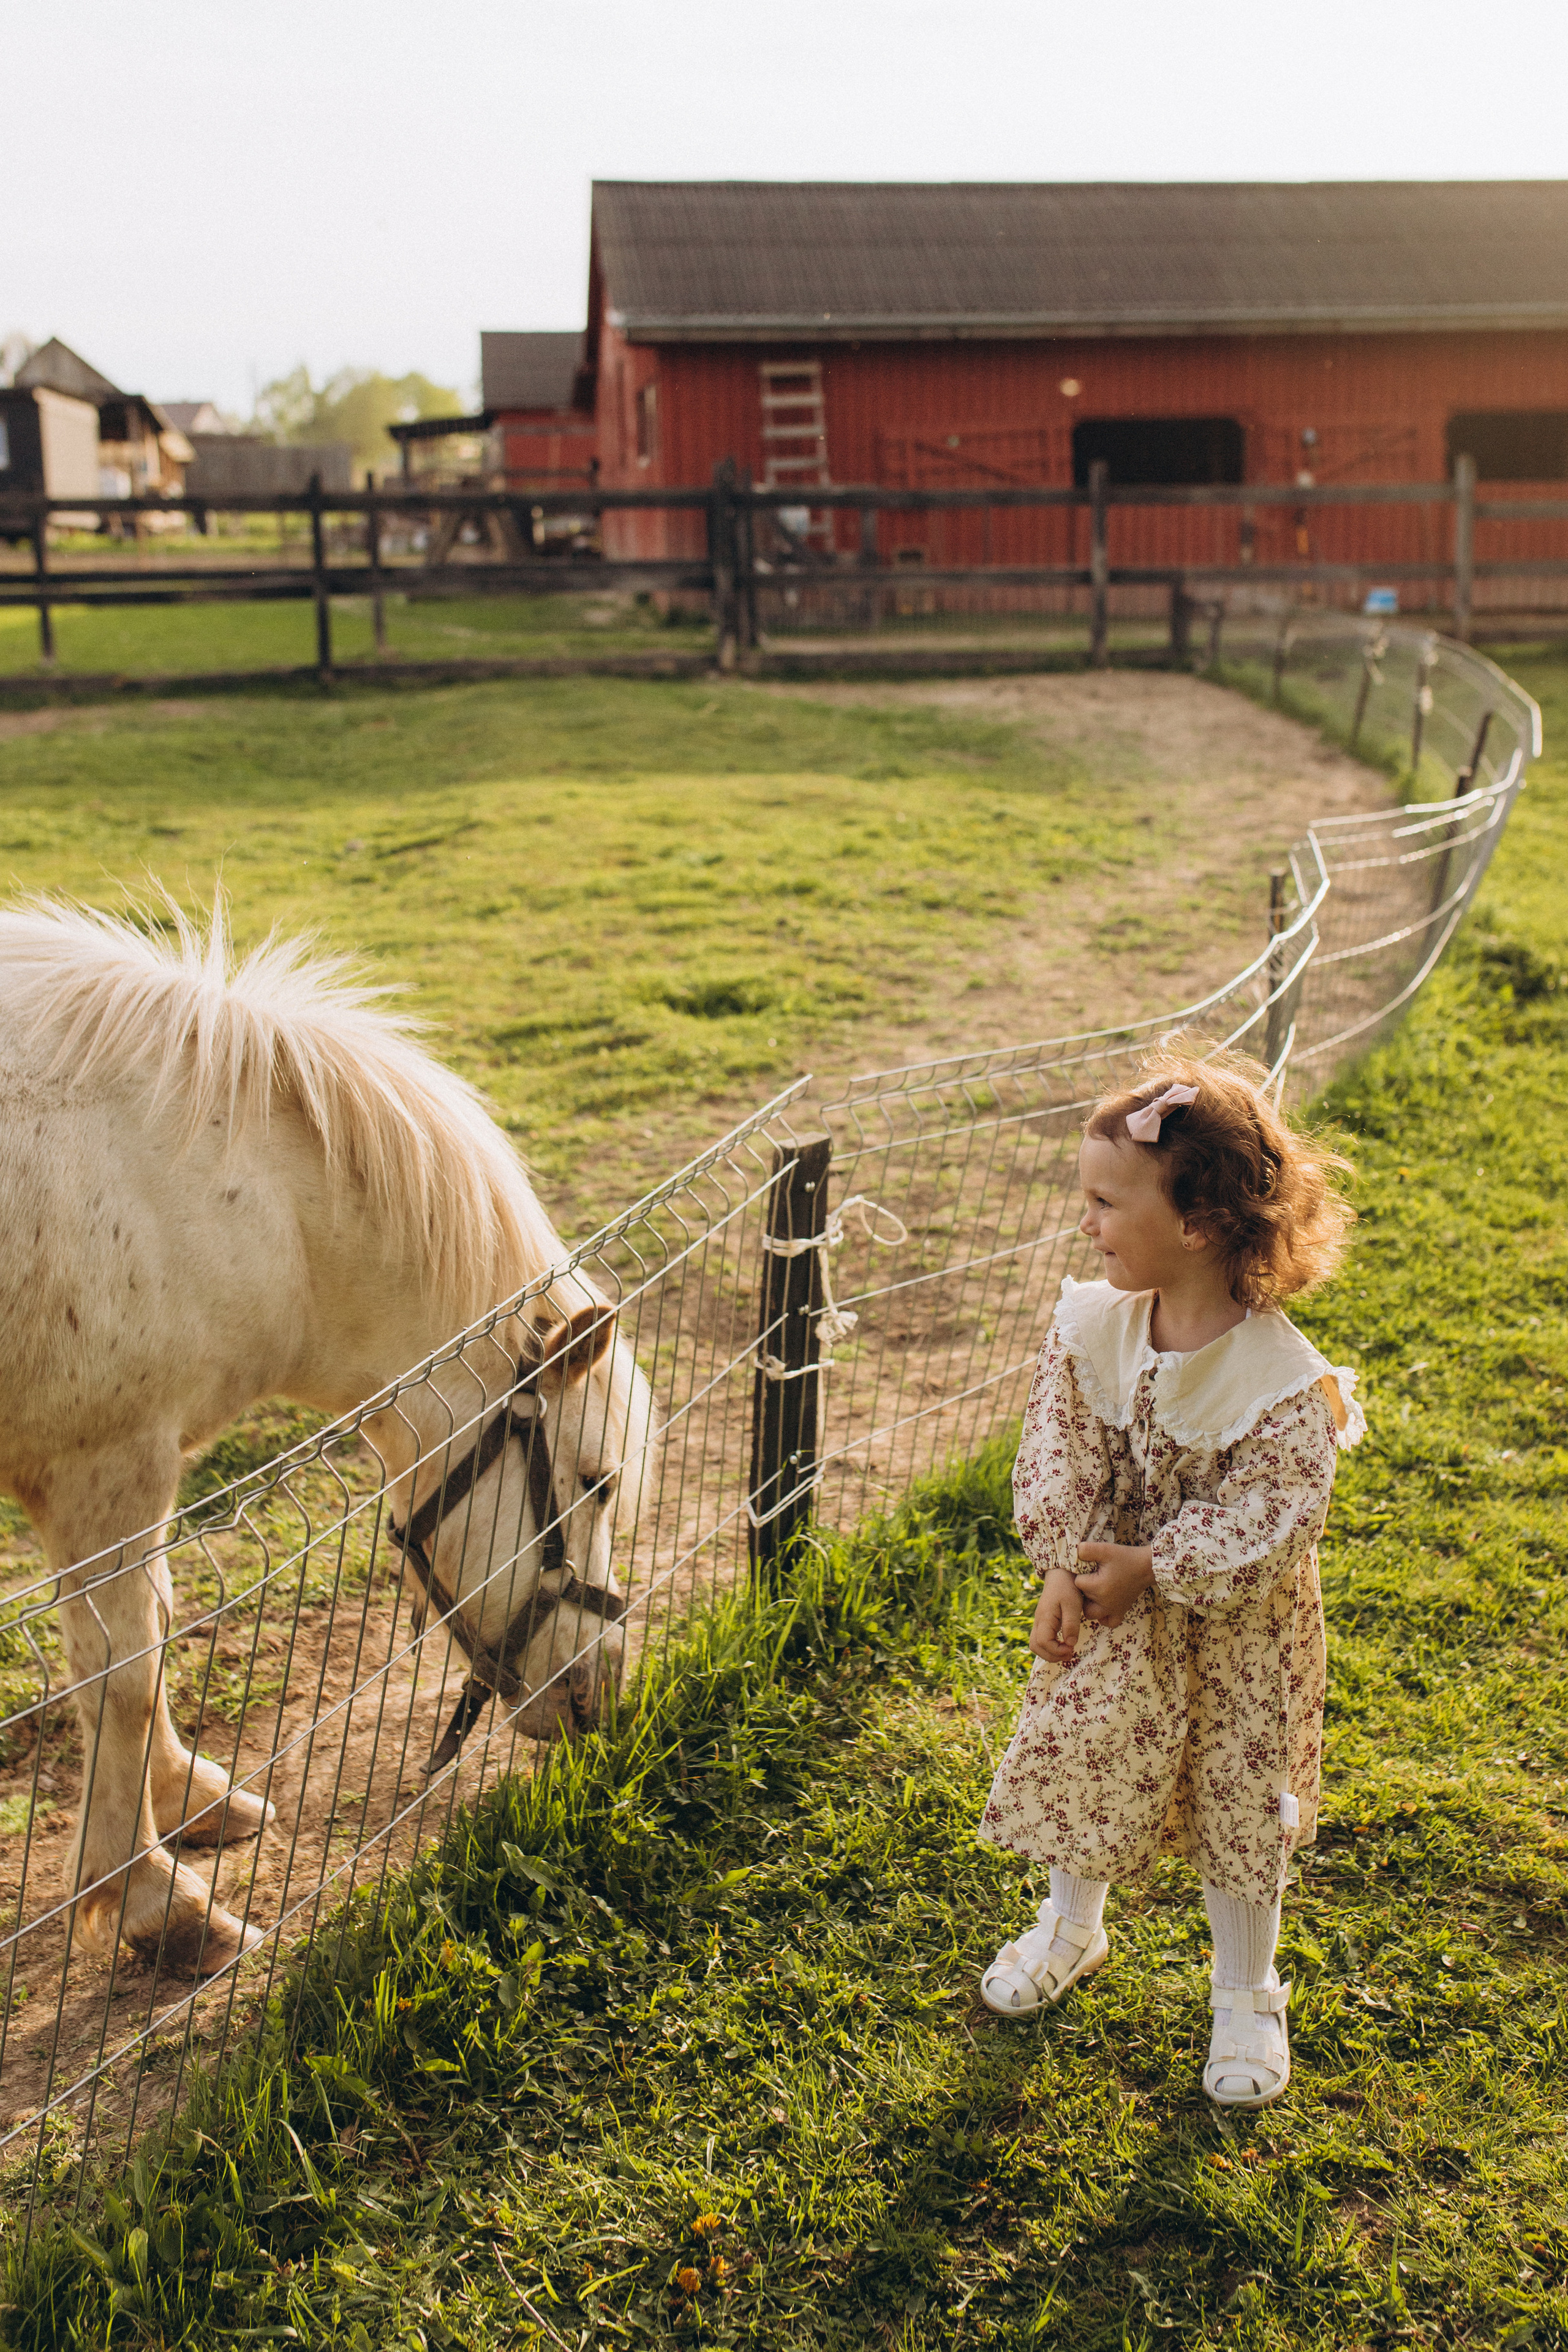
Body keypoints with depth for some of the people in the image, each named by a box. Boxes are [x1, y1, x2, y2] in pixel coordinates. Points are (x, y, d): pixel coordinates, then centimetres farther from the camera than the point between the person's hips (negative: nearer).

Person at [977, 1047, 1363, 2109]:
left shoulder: (1283, 1378, -27)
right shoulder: (1092, 1325, -13)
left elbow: (1267, 1518, -23)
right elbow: (1057, 1456, -7)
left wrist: (1150, 1570, -25)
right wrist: (1067, 1569, -17)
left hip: (1237, 1628, -4)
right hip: (1112, 1604, 4)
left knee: (1240, 1797, 11)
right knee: (1076, 1751, 15)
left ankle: (1247, 1996, 34)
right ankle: (1073, 1926, 45)